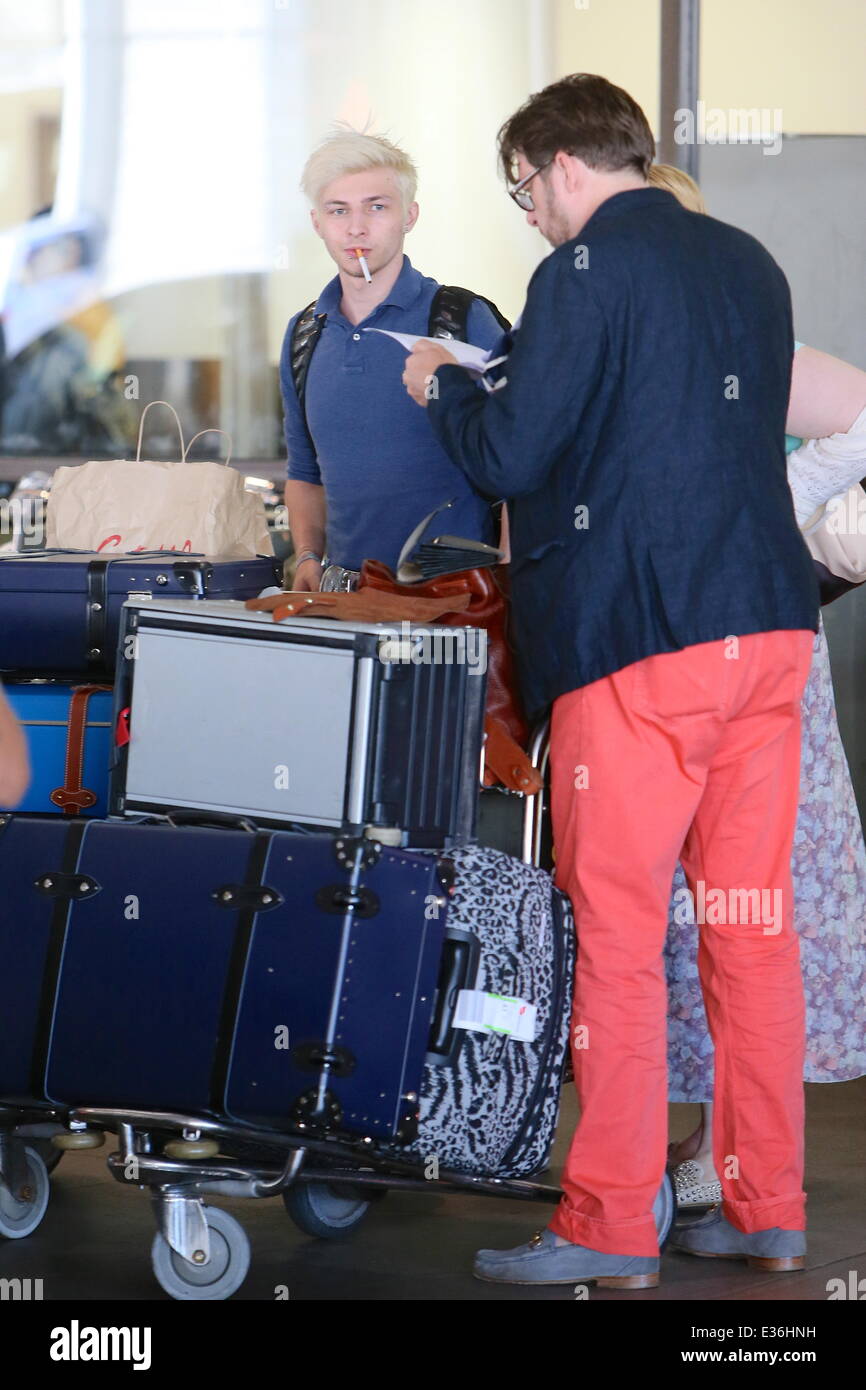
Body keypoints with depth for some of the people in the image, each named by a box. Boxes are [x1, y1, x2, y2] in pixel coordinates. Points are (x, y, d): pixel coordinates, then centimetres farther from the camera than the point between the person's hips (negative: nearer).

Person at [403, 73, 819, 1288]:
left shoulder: (586, 272, -8)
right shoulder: (750, 264, 14)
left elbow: (508, 458, -10)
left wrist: (441, 388, 11)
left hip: (639, 641, -7)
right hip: (770, 629, 7)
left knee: (619, 932, -1)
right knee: (754, 924, 10)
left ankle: (609, 1229, 2)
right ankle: (766, 1211, 14)